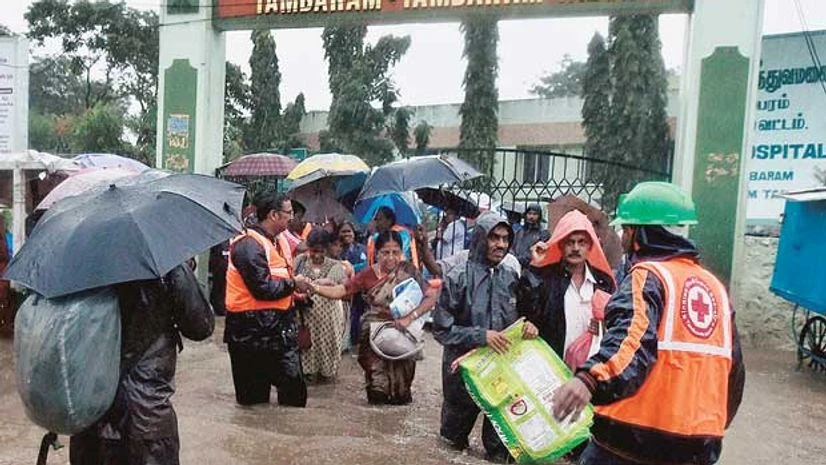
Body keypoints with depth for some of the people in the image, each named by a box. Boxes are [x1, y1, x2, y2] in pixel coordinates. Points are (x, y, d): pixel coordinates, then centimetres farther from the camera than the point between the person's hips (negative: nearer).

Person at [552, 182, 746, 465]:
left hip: (634, 437, -7)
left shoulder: (648, 276, -10)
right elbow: (733, 367, 17)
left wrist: (591, 379, -46)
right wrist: (716, 423, 30)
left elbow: (634, 337, -31)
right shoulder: (714, 286, 11)